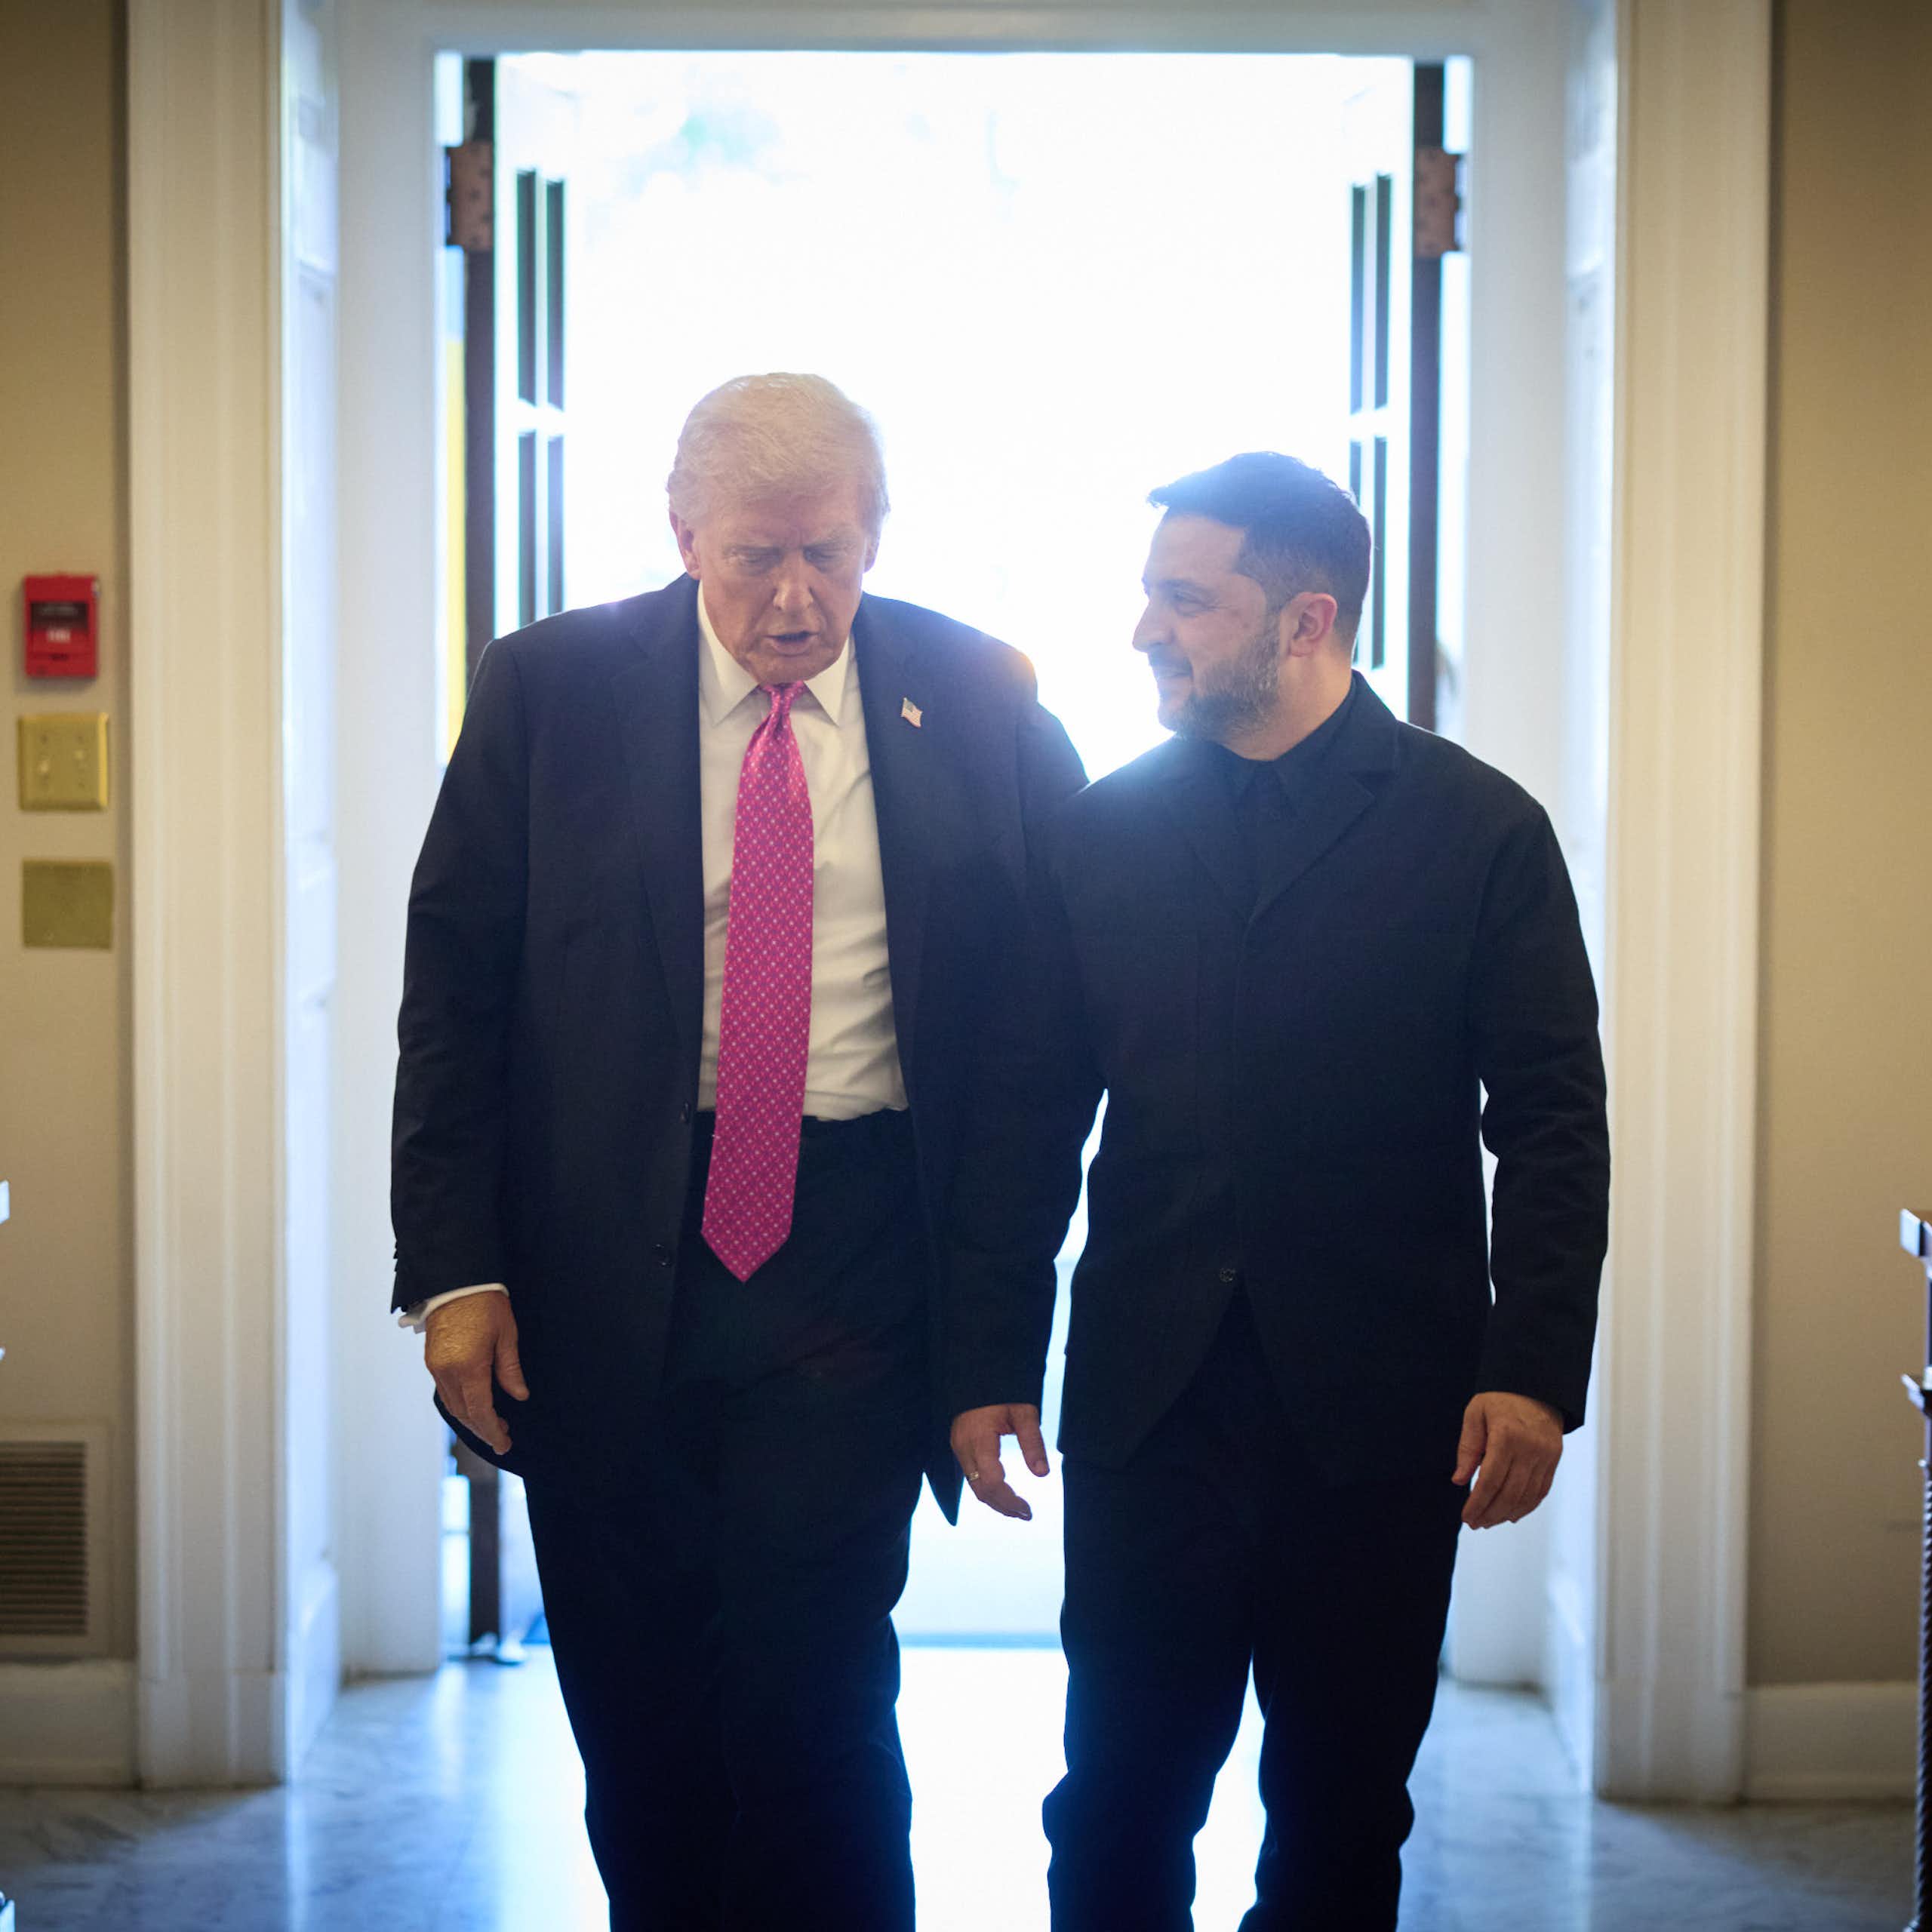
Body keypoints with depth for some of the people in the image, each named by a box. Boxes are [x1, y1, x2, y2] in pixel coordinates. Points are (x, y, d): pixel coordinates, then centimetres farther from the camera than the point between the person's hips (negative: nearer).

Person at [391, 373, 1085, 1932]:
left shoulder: (979, 701, 1)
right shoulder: (550, 688, 0)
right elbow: (453, 988, 1)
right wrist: (454, 1266, -7)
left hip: (852, 1253, -1)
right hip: (601, 1255, 1)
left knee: (810, 1684, -7)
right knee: (635, 1692, 12)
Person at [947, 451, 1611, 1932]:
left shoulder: (1482, 832, 1)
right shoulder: (1096, 835, 8)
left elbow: (1553, 1126, -1)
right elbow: (1024, 1122, 8)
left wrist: (1534, 1370, -10)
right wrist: (990, 1364, 2)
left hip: (1378, 1414, -1)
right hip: (1147, 1405, 1)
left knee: (1342, 1810, 8)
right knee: (1121, 1801, 2)